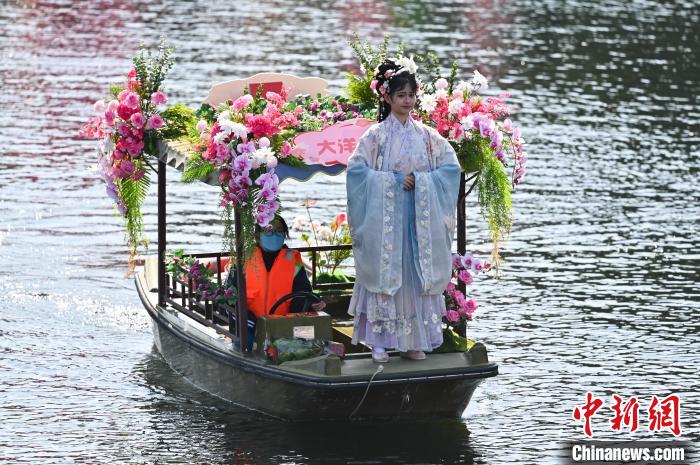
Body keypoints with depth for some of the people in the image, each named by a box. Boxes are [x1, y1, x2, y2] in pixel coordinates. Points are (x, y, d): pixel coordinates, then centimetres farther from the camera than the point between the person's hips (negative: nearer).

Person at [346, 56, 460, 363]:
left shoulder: (426, 135, 7)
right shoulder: (376, 135, -2)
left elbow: (451, 166, 4)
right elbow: (356, 169, -9)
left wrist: (421, 181, -10)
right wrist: (393, 181, -14)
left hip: (420, 219, 3)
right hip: (384, 219, -3)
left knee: (417, 274, 3)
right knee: (384, 274, -3)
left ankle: (414, 341, 11)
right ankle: (380, 341, 3)